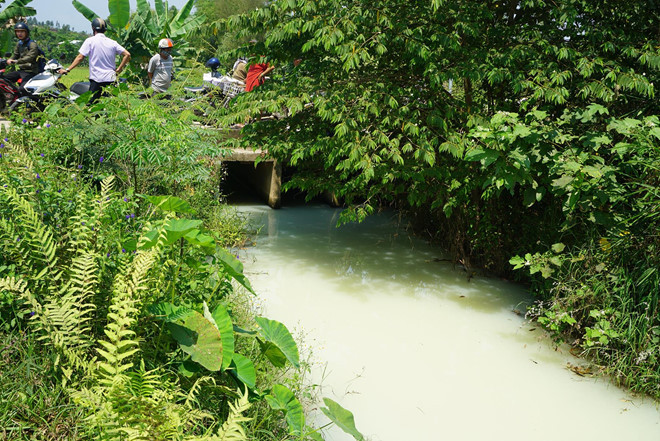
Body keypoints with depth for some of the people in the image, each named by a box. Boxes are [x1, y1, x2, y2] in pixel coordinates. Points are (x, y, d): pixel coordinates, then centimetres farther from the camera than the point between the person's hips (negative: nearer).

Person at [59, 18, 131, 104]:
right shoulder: (112, 42, 8)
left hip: (96, 78, -3)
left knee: (91, 104, -3)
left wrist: (67, 70, -2)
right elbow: (127, 55, 3)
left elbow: (80, 57, -6)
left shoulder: (90, 41, -2)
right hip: (111, 79, 4)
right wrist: (119, 69, 7)